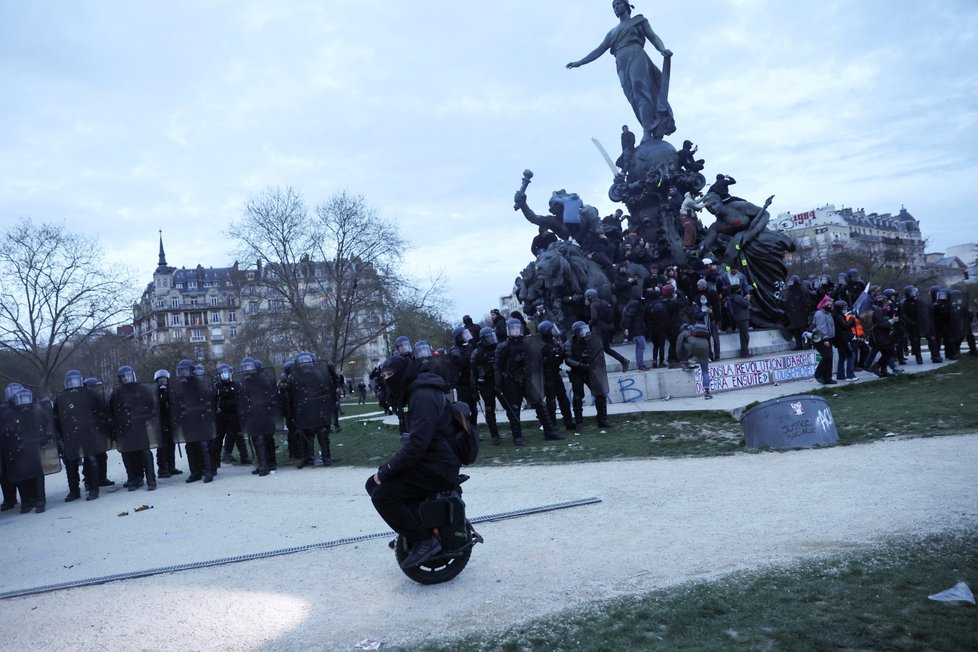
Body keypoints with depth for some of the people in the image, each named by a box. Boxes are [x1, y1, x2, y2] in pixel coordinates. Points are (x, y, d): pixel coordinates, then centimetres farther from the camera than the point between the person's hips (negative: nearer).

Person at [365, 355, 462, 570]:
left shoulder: (424, 397, -19)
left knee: (382, 495, -20)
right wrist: (386, 469, 11)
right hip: (426, 463, 10)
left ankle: (423, 542, -11)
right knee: (373, 484, 11)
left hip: (437, 469, -10)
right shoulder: (415, 394, 15)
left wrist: (386, 470, -19)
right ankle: (413, 527, 19)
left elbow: (417, 444, -27)